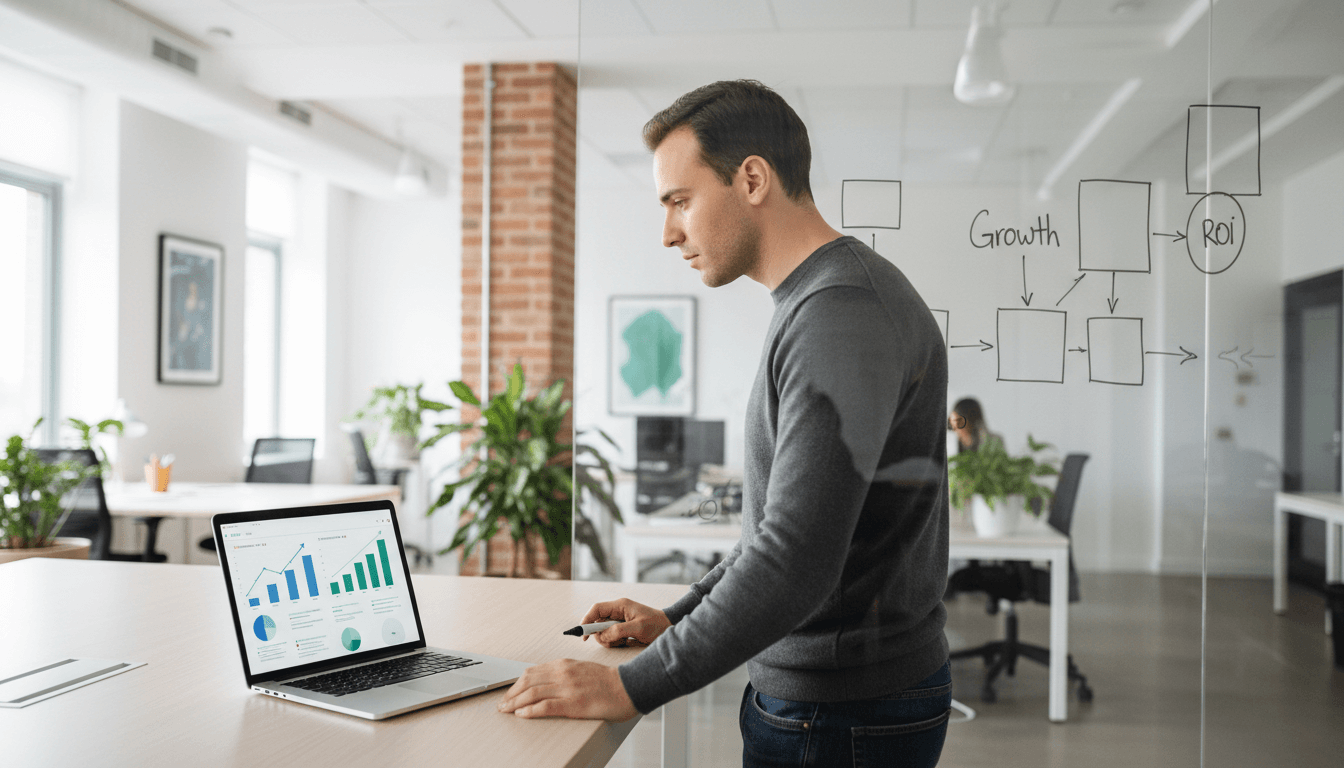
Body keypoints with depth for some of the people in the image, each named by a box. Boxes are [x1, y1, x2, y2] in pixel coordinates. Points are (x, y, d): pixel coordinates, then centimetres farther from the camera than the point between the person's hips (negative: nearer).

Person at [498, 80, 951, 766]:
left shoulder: (843, 315, -23)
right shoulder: (818, 304, 11)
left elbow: (797, 561, -30)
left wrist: (633, 687, -24)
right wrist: (677, 618, 12)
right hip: (805, 695, 9)